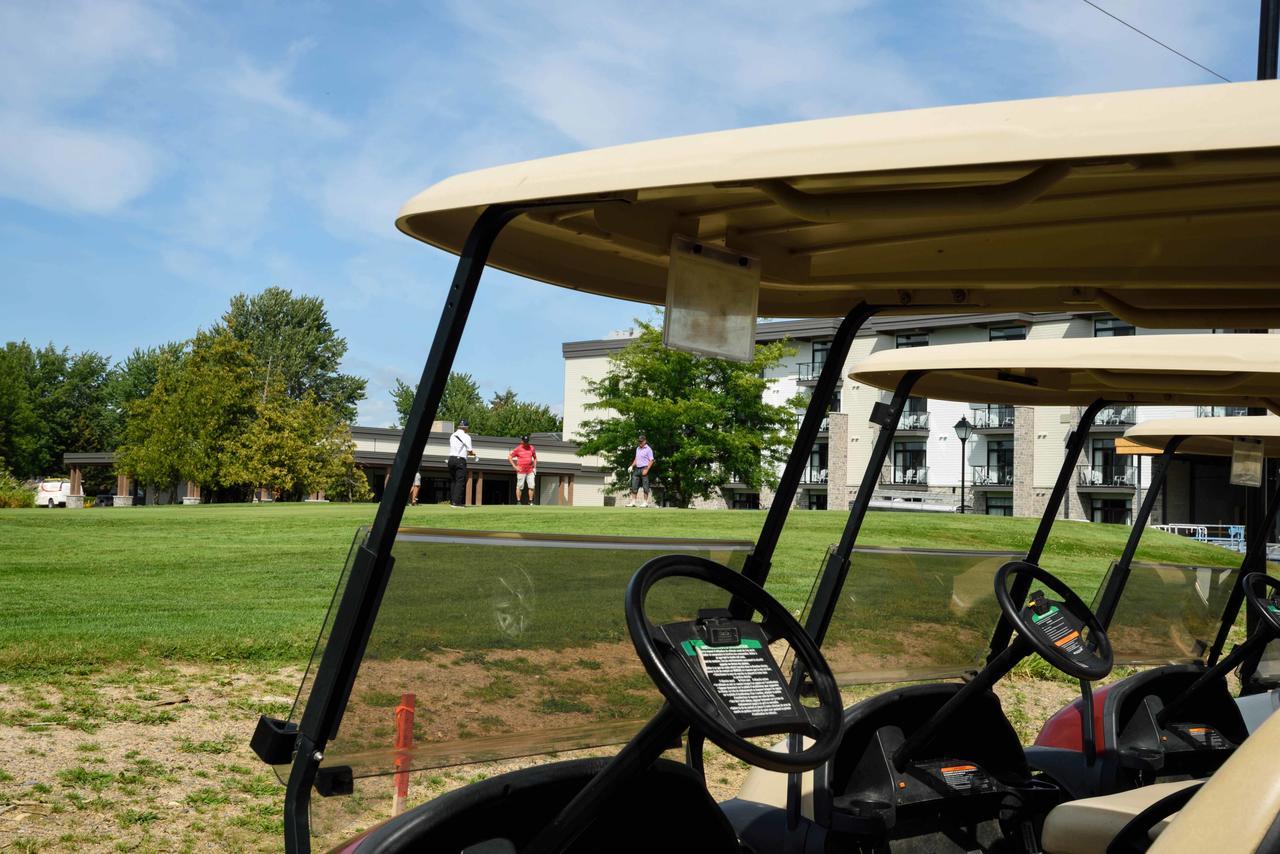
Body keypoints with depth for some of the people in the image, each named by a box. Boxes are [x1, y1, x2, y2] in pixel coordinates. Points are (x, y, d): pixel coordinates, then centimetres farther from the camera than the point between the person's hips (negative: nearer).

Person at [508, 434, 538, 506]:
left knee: (531, 486, -3)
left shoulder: (532, 448, 8)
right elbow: (509, 457, -1)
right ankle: (518, 501, 6)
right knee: (520, 486, 0)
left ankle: (530, 501, 4)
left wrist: (534, 467, 11)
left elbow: (535, 458, 21)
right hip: (521, 471, -3)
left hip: (530, 471, 3)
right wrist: (514, 466, -6)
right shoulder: (517, 449, -4)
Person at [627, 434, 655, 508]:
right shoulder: (638, 448, 17)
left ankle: (645, 502, 0)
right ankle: (633, 502, 5)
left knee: (645, 486, -4)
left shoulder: (648, 449, -6)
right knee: (634, 485, 3)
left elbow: (651, 460, -11)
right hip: (637, 469, 7)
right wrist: (631, 466, 12)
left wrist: (646, 470, -19)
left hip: (644, 469, -7)